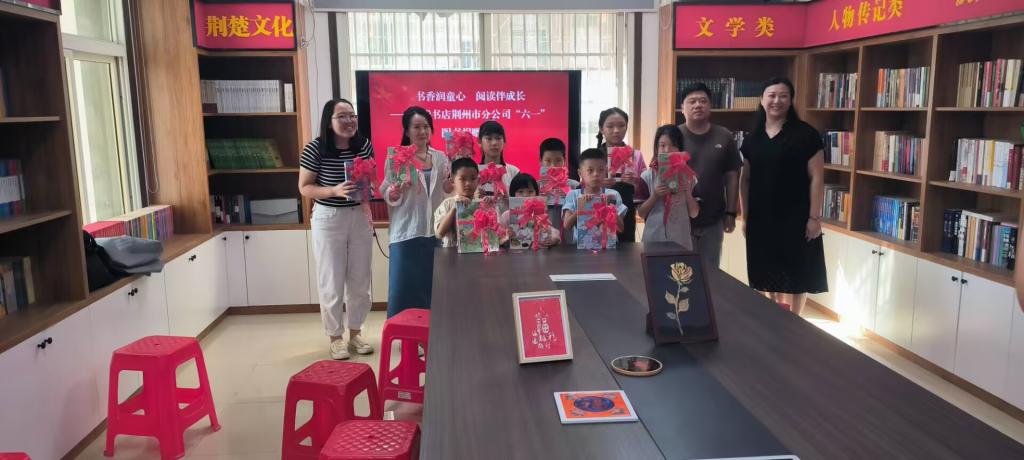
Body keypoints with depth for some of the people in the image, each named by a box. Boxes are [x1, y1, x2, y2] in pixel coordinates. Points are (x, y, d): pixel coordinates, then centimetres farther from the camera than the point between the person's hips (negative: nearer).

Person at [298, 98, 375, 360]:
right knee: (331, 281, 4)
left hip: (360, 217, 4)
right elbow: (304, 188, -10)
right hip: (328, 219, -4)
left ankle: (355, 333, 29)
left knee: (360, 280, 11)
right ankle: (336, 337, 21)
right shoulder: (315, 148, -14)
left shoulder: (364, 145, -3)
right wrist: (335, 191, -25)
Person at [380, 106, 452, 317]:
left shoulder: (440, 157, 10)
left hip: (435, 231, 3)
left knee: (432, 288, 8)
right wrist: (397, 189, -24)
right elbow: (389, 197, -4)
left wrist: (452, 178, -5)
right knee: (403, 288, -2)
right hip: (407, 232, -3)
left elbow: (447, 192, 13)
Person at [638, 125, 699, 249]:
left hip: (681, 240, 1)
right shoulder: (648, 176, -3)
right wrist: (655, 196, -15)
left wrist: (688, 192, -11)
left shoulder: (687, 176, 1)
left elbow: (694, 213, 3)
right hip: (653, 239, -1)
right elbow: (641, 213, -1)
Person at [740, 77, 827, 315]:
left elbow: (816, 178, -8)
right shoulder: (752, 138, 7)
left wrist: (815, 217, -12)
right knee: (769, 272, 12)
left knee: (796, 273, 4)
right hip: (762, 218, 4)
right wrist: (745, 216, 7)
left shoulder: (805, 134, -6)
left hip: (795, 217, -4)